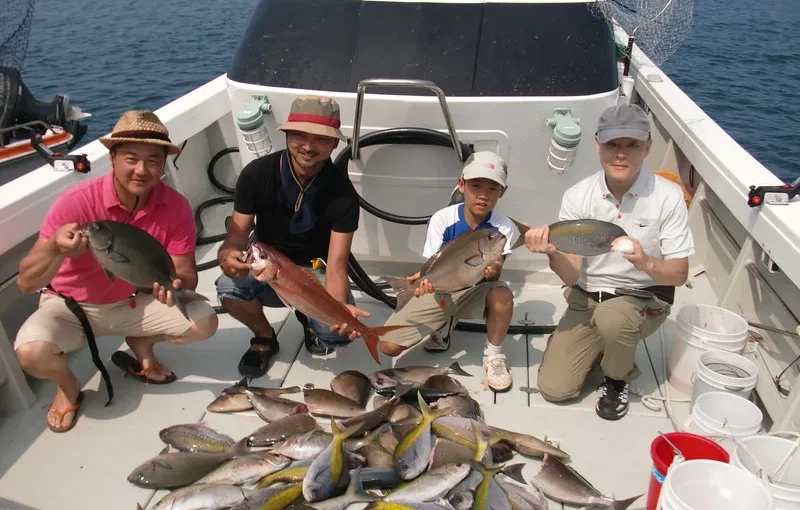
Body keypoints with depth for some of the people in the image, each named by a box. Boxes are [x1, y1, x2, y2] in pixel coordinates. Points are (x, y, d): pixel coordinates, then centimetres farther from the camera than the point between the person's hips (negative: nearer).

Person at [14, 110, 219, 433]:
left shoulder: (176, 207, -18)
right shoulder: (76, 202, -26)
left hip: (133, 303, 3)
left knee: (205, 322, -17)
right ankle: (68, 386, 7)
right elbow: (26, 283, -25)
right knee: (31, 352, -31)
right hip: (69, 305, -2)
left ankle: (140, 344, 15)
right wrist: (56, 249, -47)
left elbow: (187, 273, -13)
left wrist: (177, 284, -39)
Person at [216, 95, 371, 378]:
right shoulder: (257, 174, -17)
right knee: (229, 288, -32)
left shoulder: (342, 193, -20)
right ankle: (265, 338, 3)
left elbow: (336, 265, -24)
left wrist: (340, 306, -46)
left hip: (314, 269, -1)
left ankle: (308, 318, 12)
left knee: (340, 331, -28)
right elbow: (235, 240, -16)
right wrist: (228, 257, -43)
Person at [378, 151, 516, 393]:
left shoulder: (503, 228, -15)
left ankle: (493, 356, -8)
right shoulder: (442, 219, -17)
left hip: (475, 290, 0)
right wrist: (427, 278, -38)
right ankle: (444, 325, 17)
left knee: (502, 295, -38)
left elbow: (494, 274, -16)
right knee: (389, 345, -13)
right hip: (440, 290, 0)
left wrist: (492, 272, -41)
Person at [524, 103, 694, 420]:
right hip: (586, 298, 2)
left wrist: (646, 263, -34)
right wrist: (552, 253, -35)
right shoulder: (577, 197, -11)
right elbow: (571, 275, -12)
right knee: (554, 388, -7)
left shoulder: (668, 197, -16)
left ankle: (618, 379, -2)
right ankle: (602, 345, 24)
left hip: (644, 299, -2)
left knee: (610, 317, -38)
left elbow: (679, 274, -12)